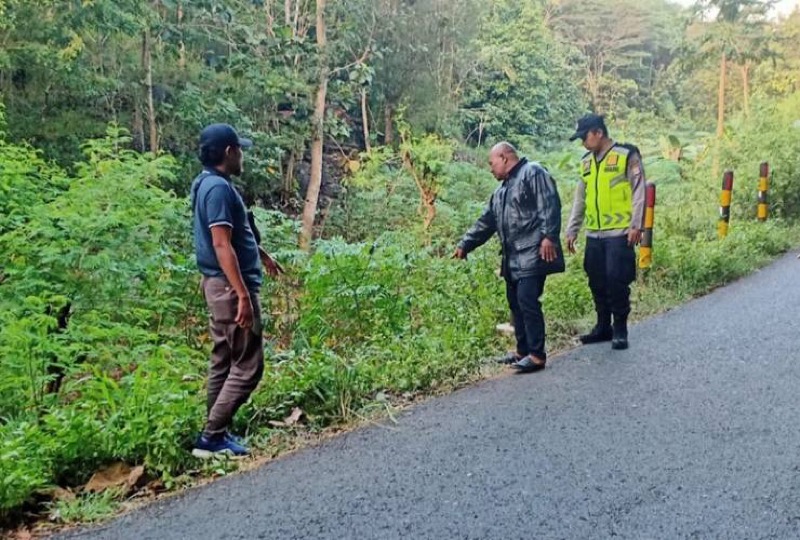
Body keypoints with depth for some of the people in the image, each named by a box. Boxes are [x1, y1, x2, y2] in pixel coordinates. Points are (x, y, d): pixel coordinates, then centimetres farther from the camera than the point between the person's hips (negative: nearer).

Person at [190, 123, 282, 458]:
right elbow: (222, 245, -25)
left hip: (221, 285, 10)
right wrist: (243, 295, -27)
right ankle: (212, 437, 0)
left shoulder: (211, 183, 14)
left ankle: (217, 432, 22)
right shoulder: (219, 188, -18)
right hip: (230, 286, -10)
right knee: (247, 365, -4)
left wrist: (263, 255, 40)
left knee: (224, 361, 15)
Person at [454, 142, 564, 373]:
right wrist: (465, 244, 25)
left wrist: (549, 236, -24)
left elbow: (550, 206, -16)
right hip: (513, 258, 10)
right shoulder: (503, 189, 24)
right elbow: (486, 222, 27)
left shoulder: (533, 173, -5)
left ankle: (537, 355, -7)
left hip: (532, 255, -10)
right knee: (516, 303, 12)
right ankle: (523, 350, 22)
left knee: (528, 302, -13)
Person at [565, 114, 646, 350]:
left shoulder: (626, 155, -4)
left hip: (619, 233, -6)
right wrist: (571, 230, 14)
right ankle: (603, 326, 23)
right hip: (594, 234, 6)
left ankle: (620, 329, 8)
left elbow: (638, 192, -7)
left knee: (617, 280, -6)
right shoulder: (586, 161, 14)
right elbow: (580, 200, 18)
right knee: (597, 282, 10)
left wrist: (636, 225, -13)